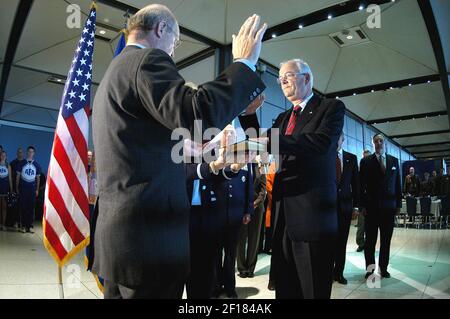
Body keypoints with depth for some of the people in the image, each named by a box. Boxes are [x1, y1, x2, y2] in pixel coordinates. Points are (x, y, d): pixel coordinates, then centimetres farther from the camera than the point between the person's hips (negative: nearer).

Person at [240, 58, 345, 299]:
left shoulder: (331, 107, 0)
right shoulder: (283, 118, 20)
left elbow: (320, 143, -19)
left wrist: (268, 139, -26)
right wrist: (250, 114, 2)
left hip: (312, 214, -6)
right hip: (283, 215, 6)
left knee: (314, 290, 5)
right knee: (285, 288, 16)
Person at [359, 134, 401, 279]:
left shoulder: (394, 161, 11)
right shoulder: (366, 161, 1)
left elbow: (397, 184, 11)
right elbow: (362, 185, -2)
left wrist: (399, 203, 6)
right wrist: (362, 205, -6)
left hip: (389, 207, 3)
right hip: (372, 207, -3)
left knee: (386, 240, 8)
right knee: (370, 239, 3)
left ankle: (383, 267, 20)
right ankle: (370, 267, 16)